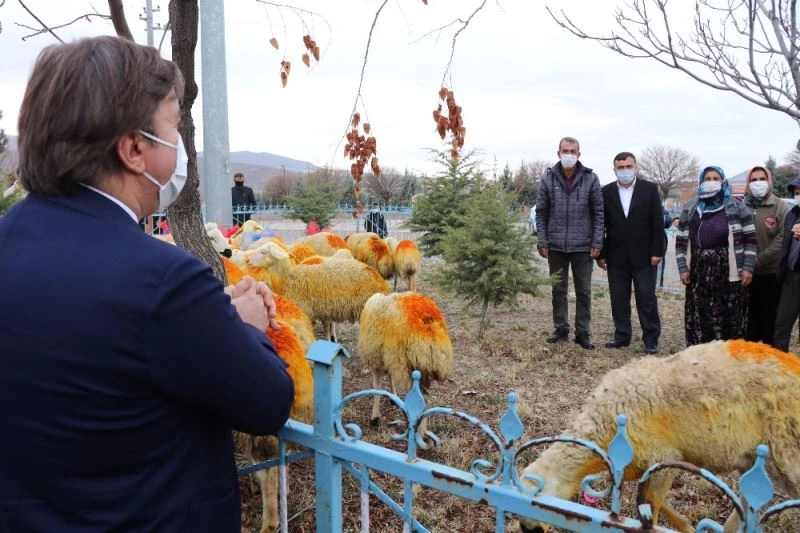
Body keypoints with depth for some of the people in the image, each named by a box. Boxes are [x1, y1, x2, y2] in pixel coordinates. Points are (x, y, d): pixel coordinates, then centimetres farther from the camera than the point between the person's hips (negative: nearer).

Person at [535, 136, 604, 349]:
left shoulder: (590, 178, -1)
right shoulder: (548, 178, 1)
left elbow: (598, 213, 1)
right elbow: (541, 212, 3)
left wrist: (597, 243, -5)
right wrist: (542, 241, -2)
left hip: (582, 246, -1)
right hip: (556, 246, 1)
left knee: (583, 291, 6)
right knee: (558, 290, 10)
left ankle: (583, 332, 15)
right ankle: (561, 329, 22)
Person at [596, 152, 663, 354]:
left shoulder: (650, 189, 1)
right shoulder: (606, 192, 4)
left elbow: (657, 222, -1)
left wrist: (657, 252, -7)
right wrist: (600, 254, 0)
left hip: (643, 255, -2)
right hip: (616, 255, 2)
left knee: (647, 298, 1)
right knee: (618, 298, 7)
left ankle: (651, 339, 9)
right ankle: (622, 335, 18)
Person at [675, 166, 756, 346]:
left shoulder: (736, 207, 2)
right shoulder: (690, 208, 7)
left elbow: (751, 238, 1)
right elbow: (681, 241, 9)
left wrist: (748, 268, -6)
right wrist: (683, 268, 1)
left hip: (729, 272, -2)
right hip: (699, 272, 2)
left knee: (730, 318, 1)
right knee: (699, 319, 4)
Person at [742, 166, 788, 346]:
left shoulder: (780, 207, -4)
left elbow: (782, 238, -12)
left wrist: (758, 260, -18)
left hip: (771, 272, -2)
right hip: (745, 272, 3)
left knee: (770, 316, 7)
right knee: (749, 314, 14)